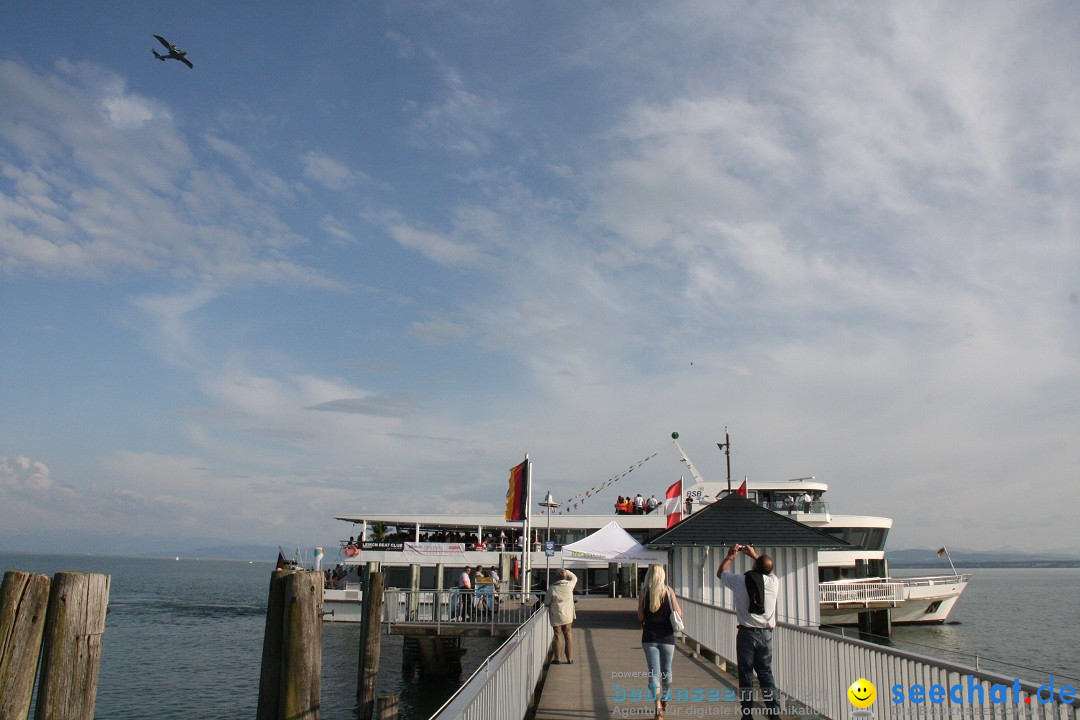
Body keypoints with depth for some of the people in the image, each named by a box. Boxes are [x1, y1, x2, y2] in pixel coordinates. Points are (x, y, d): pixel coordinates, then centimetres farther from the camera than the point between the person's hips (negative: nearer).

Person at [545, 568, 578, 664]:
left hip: (556, 617, -2)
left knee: (557, 637, 8)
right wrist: (566, 571, 10)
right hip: (568, 616, 2)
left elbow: (546, 602, -6)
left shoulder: (552, 588, -16)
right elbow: (574, 578, 13)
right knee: (568, 637, 12)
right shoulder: (569, 585, -10)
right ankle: (570, 658, 14)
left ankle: (556, 659, 13)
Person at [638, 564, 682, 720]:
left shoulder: (643, 593, -5)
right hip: (667, 637, 1)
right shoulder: (669, 591, -3)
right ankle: (665, 699, 39)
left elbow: (640, 617, -4)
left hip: (649, 637, -1)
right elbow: (678, 613, -1)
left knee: (654, 672, 1)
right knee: (666, 670, 19)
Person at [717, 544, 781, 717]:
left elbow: (720, 573, 10)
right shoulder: (774, 582, -4)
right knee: (766, 672, 12)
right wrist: (754, 554, 30)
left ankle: (747, 712, 8)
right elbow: (769, 569, 22)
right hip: (766, 633, 2)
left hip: (746, 633, -2)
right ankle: (774, 710, 8)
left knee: (746, 673, 5)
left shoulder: (741, 580, -10)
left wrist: (731, 556, 22)